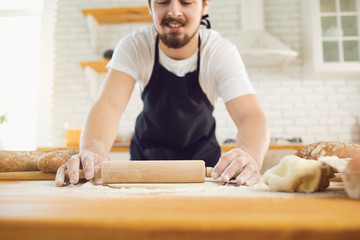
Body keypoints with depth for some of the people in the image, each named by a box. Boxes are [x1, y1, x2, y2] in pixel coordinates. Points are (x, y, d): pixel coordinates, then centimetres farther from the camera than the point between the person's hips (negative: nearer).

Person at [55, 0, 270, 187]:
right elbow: (109, 105, -31)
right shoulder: (134, 46, -19)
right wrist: (93, 153, -52)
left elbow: (251, 116, -31)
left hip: (202, 157, 0)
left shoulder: (222, 52, -20)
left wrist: (249, 155, -54)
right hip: (147, 155, 1)